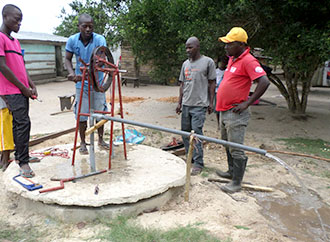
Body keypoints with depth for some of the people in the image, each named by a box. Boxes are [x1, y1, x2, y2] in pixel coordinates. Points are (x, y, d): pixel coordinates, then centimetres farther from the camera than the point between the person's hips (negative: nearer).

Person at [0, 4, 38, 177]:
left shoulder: (15, 41, 20)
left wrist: (32, 86, 7)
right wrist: (24, 88, -12)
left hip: (22, 90, 9)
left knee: (19, 123, 13)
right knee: (23, 123, -14)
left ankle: (19, 156, 22)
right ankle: (23, 162, -9)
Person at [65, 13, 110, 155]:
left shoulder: (99, 39, -16)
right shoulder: (72, 40, -9)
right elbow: (67, 59, 2)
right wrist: (72, 73, -19)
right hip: (81, 84, 1)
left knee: (100, 112, 7)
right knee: (81, 114, 4)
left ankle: (101, 140, 28)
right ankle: (83, 143, 21)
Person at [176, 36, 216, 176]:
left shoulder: (208, 62, -2)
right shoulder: (185, 64, 14)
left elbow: (212, 83, -1)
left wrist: (211, 102, -4)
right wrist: (179, 103, 13)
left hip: (199, 105, -6)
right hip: (186, 104, 6)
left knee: (196, 133, -9)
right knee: (185, 132, 9)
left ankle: (198, 163, 0)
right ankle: (190, 158, 23)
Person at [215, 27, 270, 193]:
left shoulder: (248, 61, -16)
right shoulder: (232, 59, 13)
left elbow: (264, 82, -24)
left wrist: (247, 103, -22)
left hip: (235, 114, -10)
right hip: (224, 111, 10)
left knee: (236, 149, -3)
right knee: (227, 145, 21)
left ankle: (236, 183, 8)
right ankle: (232, 172, 37)